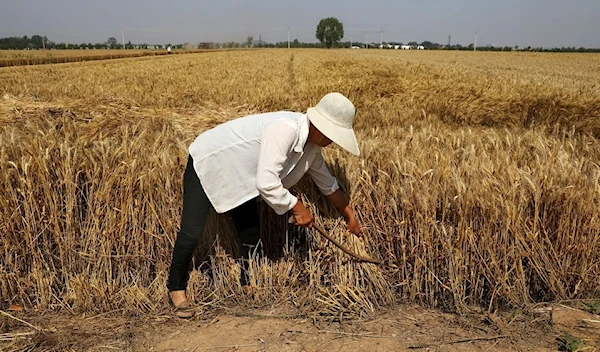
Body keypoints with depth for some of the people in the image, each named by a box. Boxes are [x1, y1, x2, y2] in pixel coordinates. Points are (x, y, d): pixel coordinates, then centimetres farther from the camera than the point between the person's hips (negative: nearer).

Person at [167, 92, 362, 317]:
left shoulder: (311, 146, -7)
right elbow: (266, 184, -40)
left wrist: (349, 216, 15)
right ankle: (177, 289, 12)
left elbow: (328, 184, 9)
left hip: (237, 174, 8)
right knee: (192, 232, -11)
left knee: (250, 234, 9)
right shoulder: (284, 130, -36)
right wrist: (297, 207, -26)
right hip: (206, 163, -8)